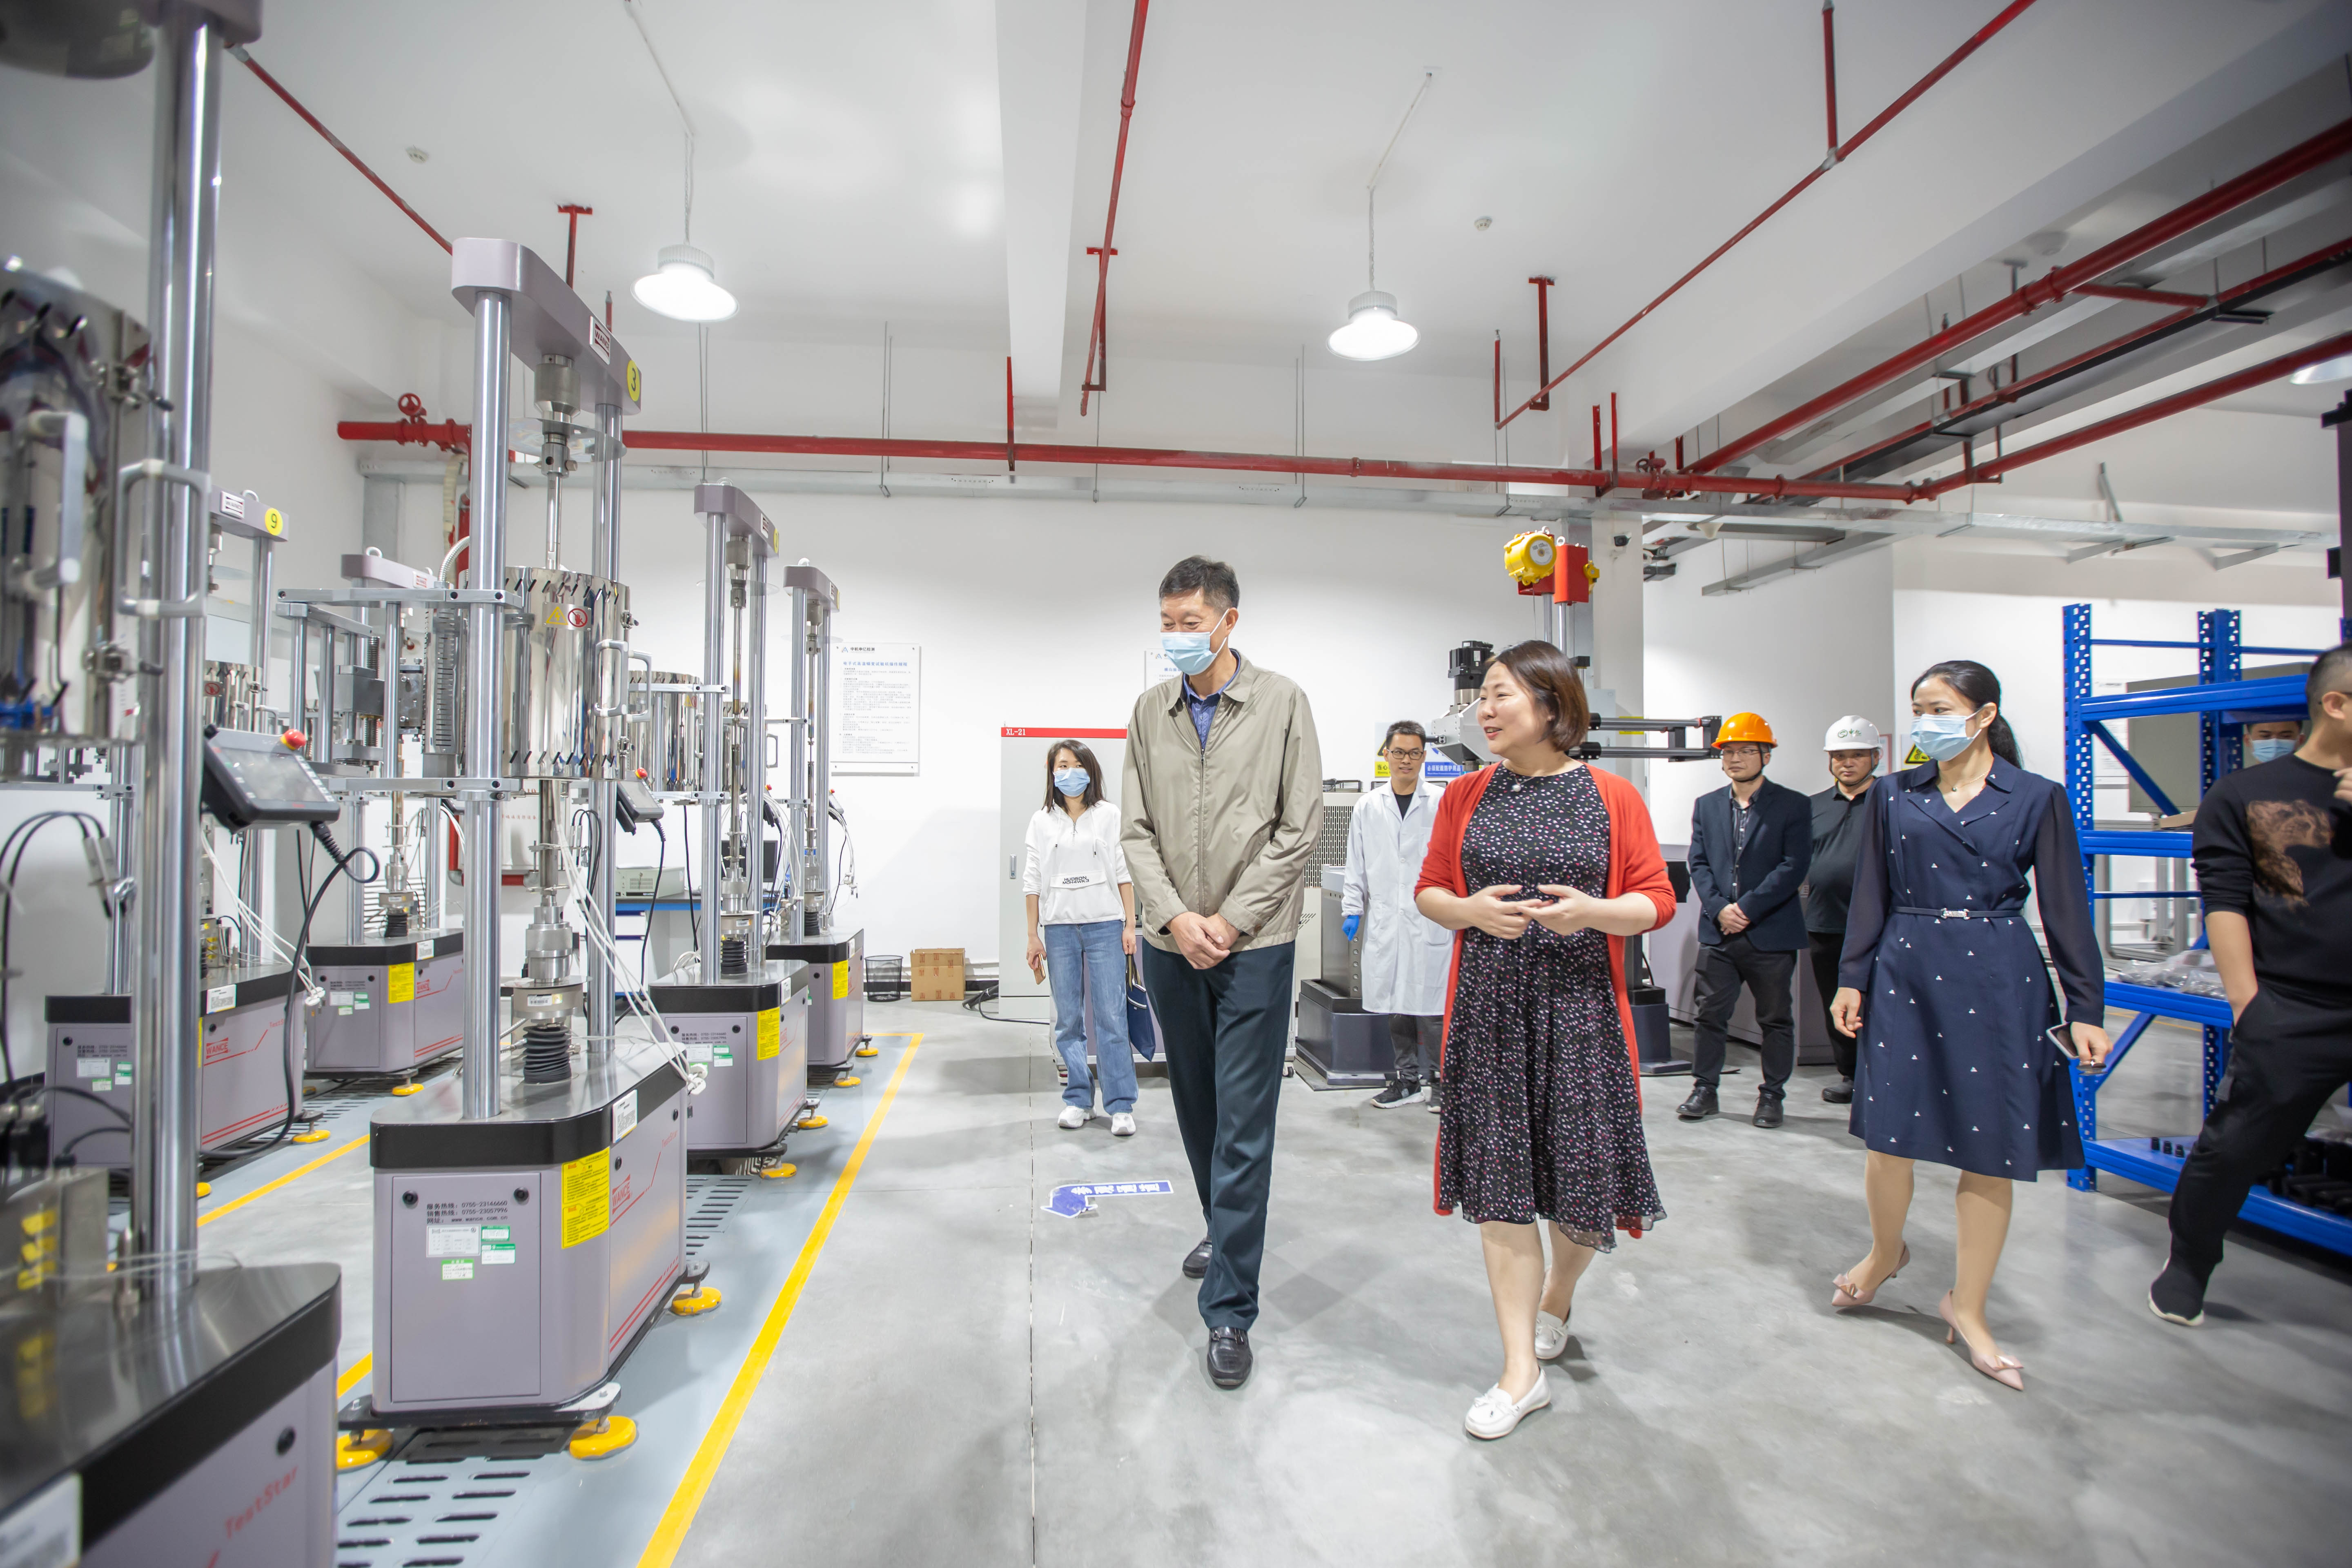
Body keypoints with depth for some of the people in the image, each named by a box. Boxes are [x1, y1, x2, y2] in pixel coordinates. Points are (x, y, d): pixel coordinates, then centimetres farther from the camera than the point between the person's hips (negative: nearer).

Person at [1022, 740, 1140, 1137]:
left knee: (1111, 1016, -3)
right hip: (1059, 929, 2)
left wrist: (1130, 925, -2)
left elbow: (1124, 873, 4)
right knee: (1068, 1020, 6)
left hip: (1105, 926, -2)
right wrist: (1033, 936, 5)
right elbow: (1033, 881, 9)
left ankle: (1121, 1106, 3)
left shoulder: (1109, 815, 5)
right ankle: (1078, 1100, 18)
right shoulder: (1042, 821, 9)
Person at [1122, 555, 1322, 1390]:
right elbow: (1137, 830, 3)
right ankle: (1223, 1230, 42)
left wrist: (1229, 921, -12)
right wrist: (1177, 918, -10)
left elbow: (1298, 828, -7)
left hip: (1253, 944, -4)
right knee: (1196, 1106, 18)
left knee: (1244, 1125, -2)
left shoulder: (1281, 703, -3)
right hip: (1169, 943, 4)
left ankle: (1229, 1311, 8)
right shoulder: (1151, 710, 6)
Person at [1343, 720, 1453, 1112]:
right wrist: (1352, 909, 8)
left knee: (1431, 1006, -1)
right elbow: (1356, 866, 14)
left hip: (1430, 918, -3)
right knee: (1395, 1006, 9)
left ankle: (1437, 1078, 16)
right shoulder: (1367, 808, 10)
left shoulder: (1443, 803, 0)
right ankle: (1408, 1077, 23)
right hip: (1384, 919, 3)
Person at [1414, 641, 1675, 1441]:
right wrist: (1471, 911, -12)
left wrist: (1593, 912, -19)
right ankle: (1523, 1369, 16)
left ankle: (1557, 1299, 41)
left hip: (1581, 1008, -1)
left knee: (1584, 1172, 8)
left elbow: (1657, 902, 0)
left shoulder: (1613, 797, 0)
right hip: (1489, 1010, 1)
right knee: (1500, 1179, 2)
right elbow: (1429, 891, 9)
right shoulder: (1466, 795, 6)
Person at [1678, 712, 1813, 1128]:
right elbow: (1699, 863, 5)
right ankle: (1705, 1090, 16)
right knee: (1710, 1015, 6)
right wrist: (1720, 908, -10)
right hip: (1718, 934, 3)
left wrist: (1747, 909, -15)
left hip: (1771, 934, -3)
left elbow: (1794, 867, -9)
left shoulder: (1793, 806, -1)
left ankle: (1772, 1095, 20)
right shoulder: (1706, 806, 10)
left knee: (1776, 1019, 8)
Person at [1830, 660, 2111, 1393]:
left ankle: (1966, 1306, 21)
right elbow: (1871, 895, 8)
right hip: (1906, 975, 1)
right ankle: (1886, 1251, 32)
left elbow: (2066, 909, 3)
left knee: (1993, 1145, 5)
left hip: (2000, 982, -1)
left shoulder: (2037, 799, 3)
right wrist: (1852, 978, 3)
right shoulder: (1893, 795, 7)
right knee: (1888, 1129, 2)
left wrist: (2084, 1008, -1)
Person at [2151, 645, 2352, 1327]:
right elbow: (2224, 903, -2)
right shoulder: (2242, 797, 1)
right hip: (2292, 1013, -3)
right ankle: (2186, 1264, 23)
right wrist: (2247, 1004, -8)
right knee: (2236, 1148, 3)